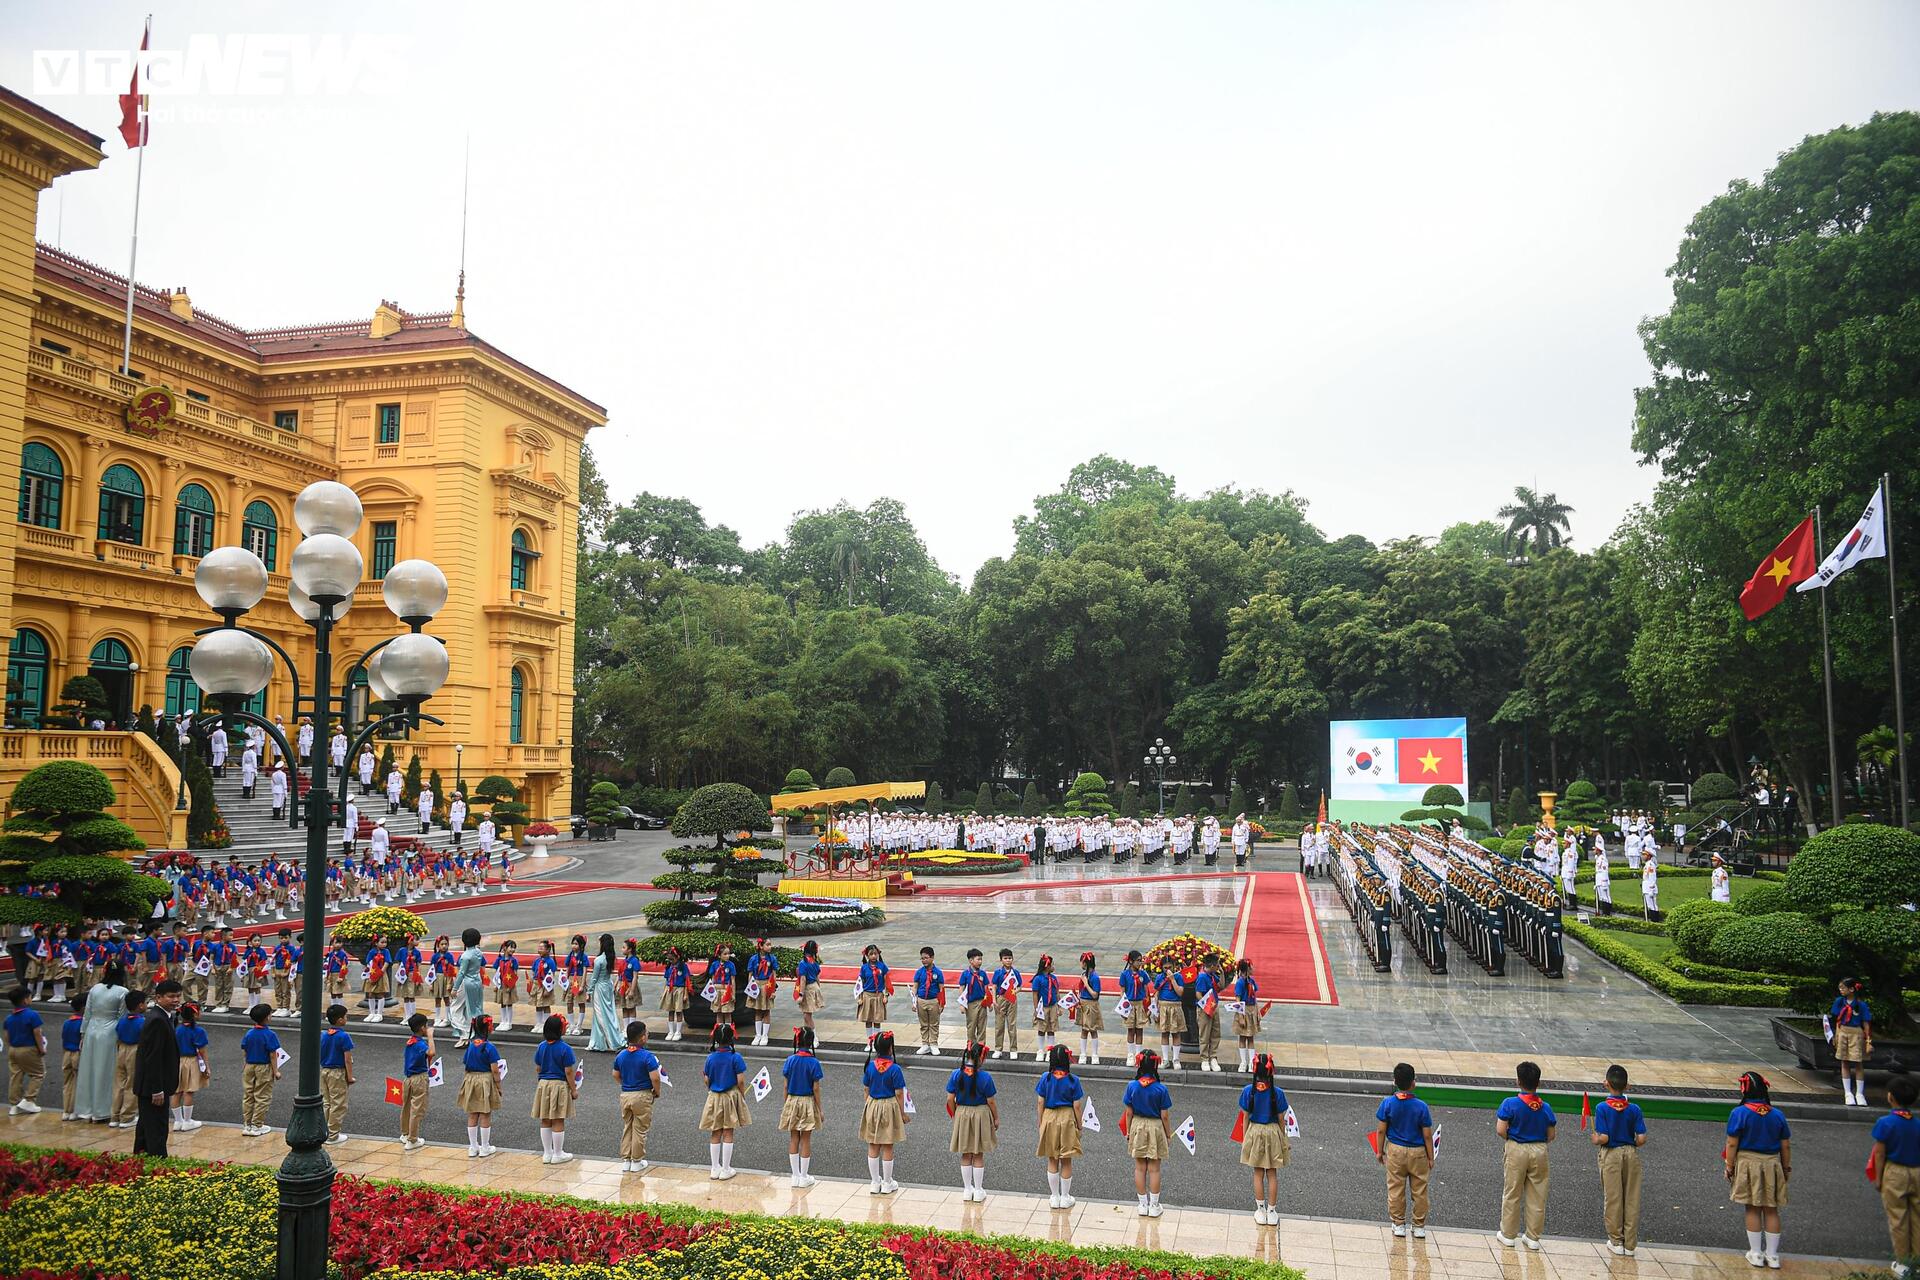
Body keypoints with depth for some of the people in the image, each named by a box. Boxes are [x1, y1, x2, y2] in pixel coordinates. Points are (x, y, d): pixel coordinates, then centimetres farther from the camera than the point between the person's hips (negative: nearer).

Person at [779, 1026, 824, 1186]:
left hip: (792, 1101, 2)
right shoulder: (813, 1062, -13)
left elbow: (786, 1085, -2)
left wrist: (786, 1105, 9)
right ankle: (804, 1177, 14)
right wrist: (819, 1109, -2)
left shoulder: (790, 1060, -6)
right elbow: (816, 1088, -10)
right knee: (806, 1140, 8)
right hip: (808, 1102, -2)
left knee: (793, 1140, 12)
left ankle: (795, 1176, 17)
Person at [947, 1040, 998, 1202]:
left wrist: (955, 1116, 9)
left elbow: (950, 1099, -7)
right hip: (981, 1115, -2)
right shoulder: (985, 1077, -19)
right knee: (979, 1155, 13)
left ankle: (967, 1189, 25)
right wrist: (996, 1118, 4)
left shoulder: (956, 1074, -11)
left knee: (965, 1155, 17)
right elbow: (991, 1102, -11)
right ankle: (978, 1191, 20)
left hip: (962, 1114, 2)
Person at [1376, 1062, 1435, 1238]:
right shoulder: (1421, 1106, -15)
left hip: (1395, 1151, 1)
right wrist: (1430, 1158, 3)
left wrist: (1379, 1151, 7)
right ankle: (1419, 1227, 21)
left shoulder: (1387, 1103, -12)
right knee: (1419, 1190, 13)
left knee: (1396, 1189, 12)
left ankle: (1399, 1224, 20)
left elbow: (1381, 1130, -6)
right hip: (1417, 1152, 0)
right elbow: (1427, 1135, -9)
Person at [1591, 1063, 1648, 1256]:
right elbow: (1642, 1139, -9)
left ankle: (1616, 1241, 18)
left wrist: (1595, 1139, 2)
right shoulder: (1634, 1109, -6)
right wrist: (1632, 1144, 12)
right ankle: (1630, 1244, 17)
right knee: (1632, 1199, 11)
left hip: (1611, 1154, -2)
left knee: (1613, 1199, 9)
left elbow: (1603, 1138, -19)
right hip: (1631, 1153, 2)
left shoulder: (1602, 1108, -15)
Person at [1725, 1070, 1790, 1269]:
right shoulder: (1777, 1115, -1)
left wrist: (1729, 1167, -2)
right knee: (1771, 1210, 11)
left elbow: (1732, 1144, -12)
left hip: (1748, 1163, -3)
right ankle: (1772, 1255, 18)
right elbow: (1786, 1146, 3)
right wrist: (1787, 1168, 17)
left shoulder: (1739, 1113, -12)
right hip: (1772, 1163, 3)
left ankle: (1756, 1254, 14)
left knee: (1753, 1209, 7)